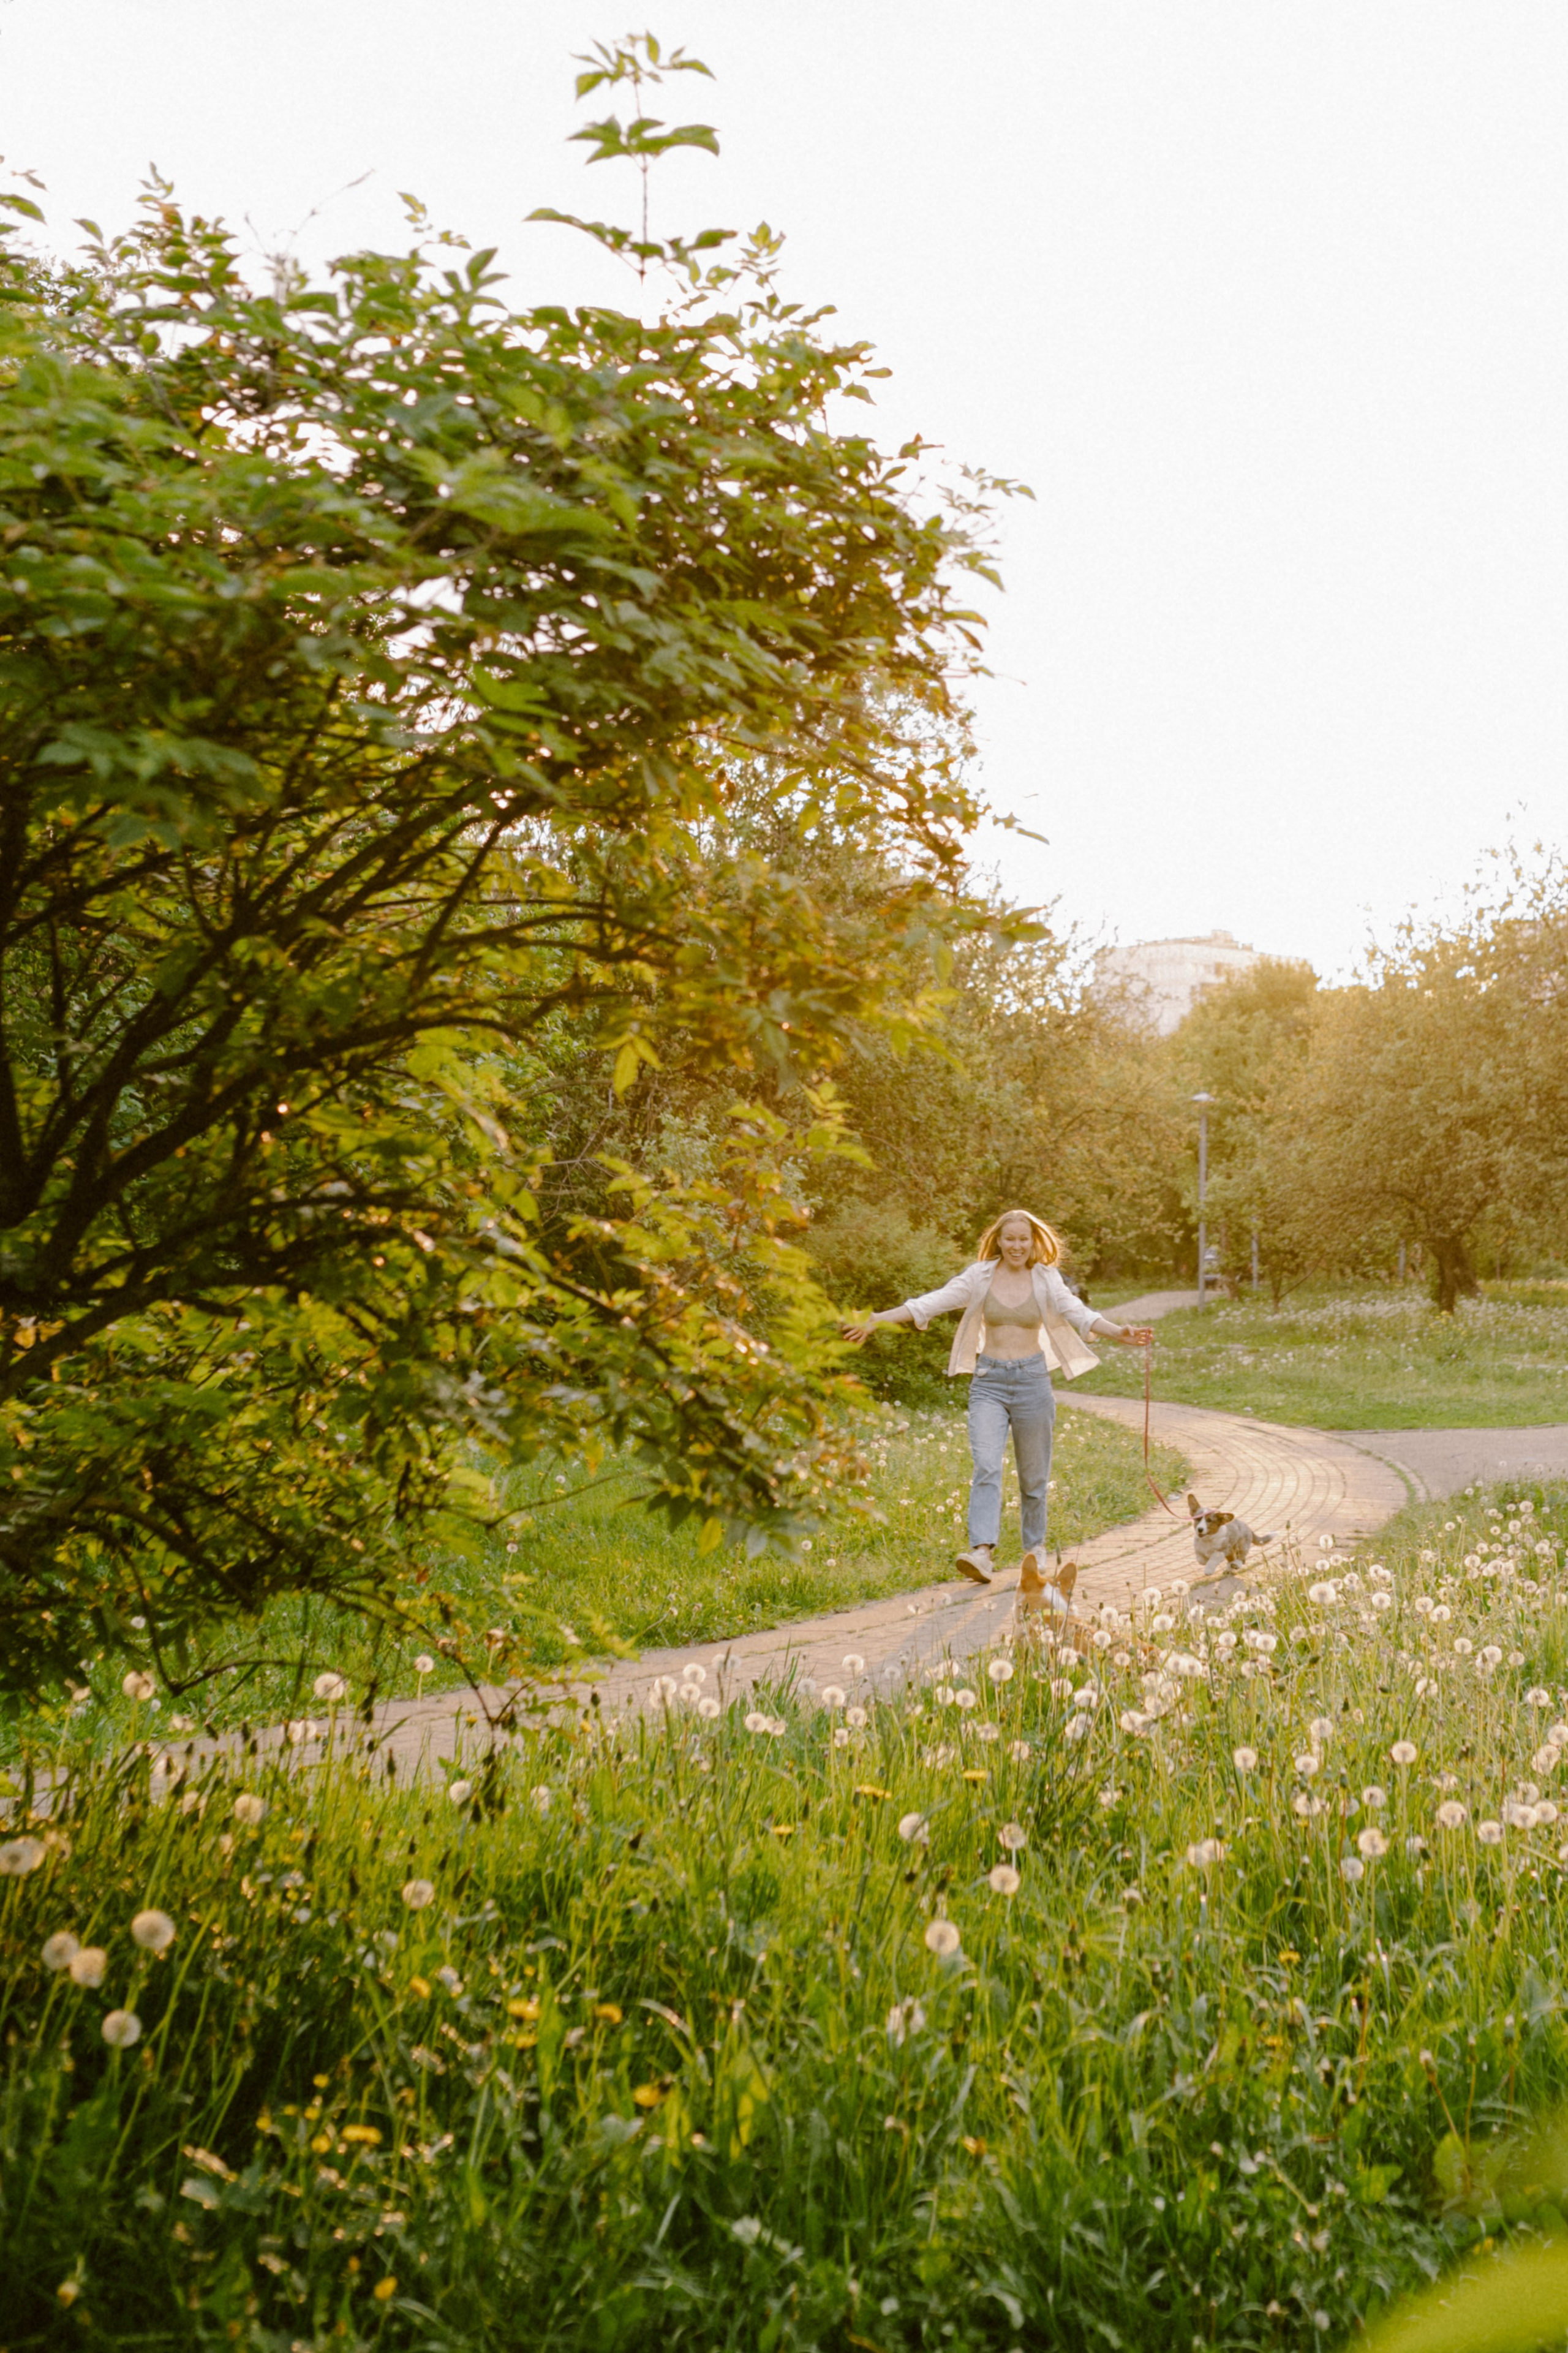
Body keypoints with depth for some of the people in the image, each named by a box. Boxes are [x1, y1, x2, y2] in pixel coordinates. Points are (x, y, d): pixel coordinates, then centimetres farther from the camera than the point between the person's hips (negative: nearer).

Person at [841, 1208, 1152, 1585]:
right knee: (986, 1467, -15)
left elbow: (1077, 1313, -11)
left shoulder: (1047, 1280, 2)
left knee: (1034, 1474, 8)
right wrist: (875, 1321, -12)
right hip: (989, 1381, 0)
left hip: (1032, 1378, 0)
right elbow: (933, 1302, -4)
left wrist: (1118, 1333, -29)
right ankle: (982, 1552, -23)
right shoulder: (980, 1276, 1)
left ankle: (1034, 1549, 25)